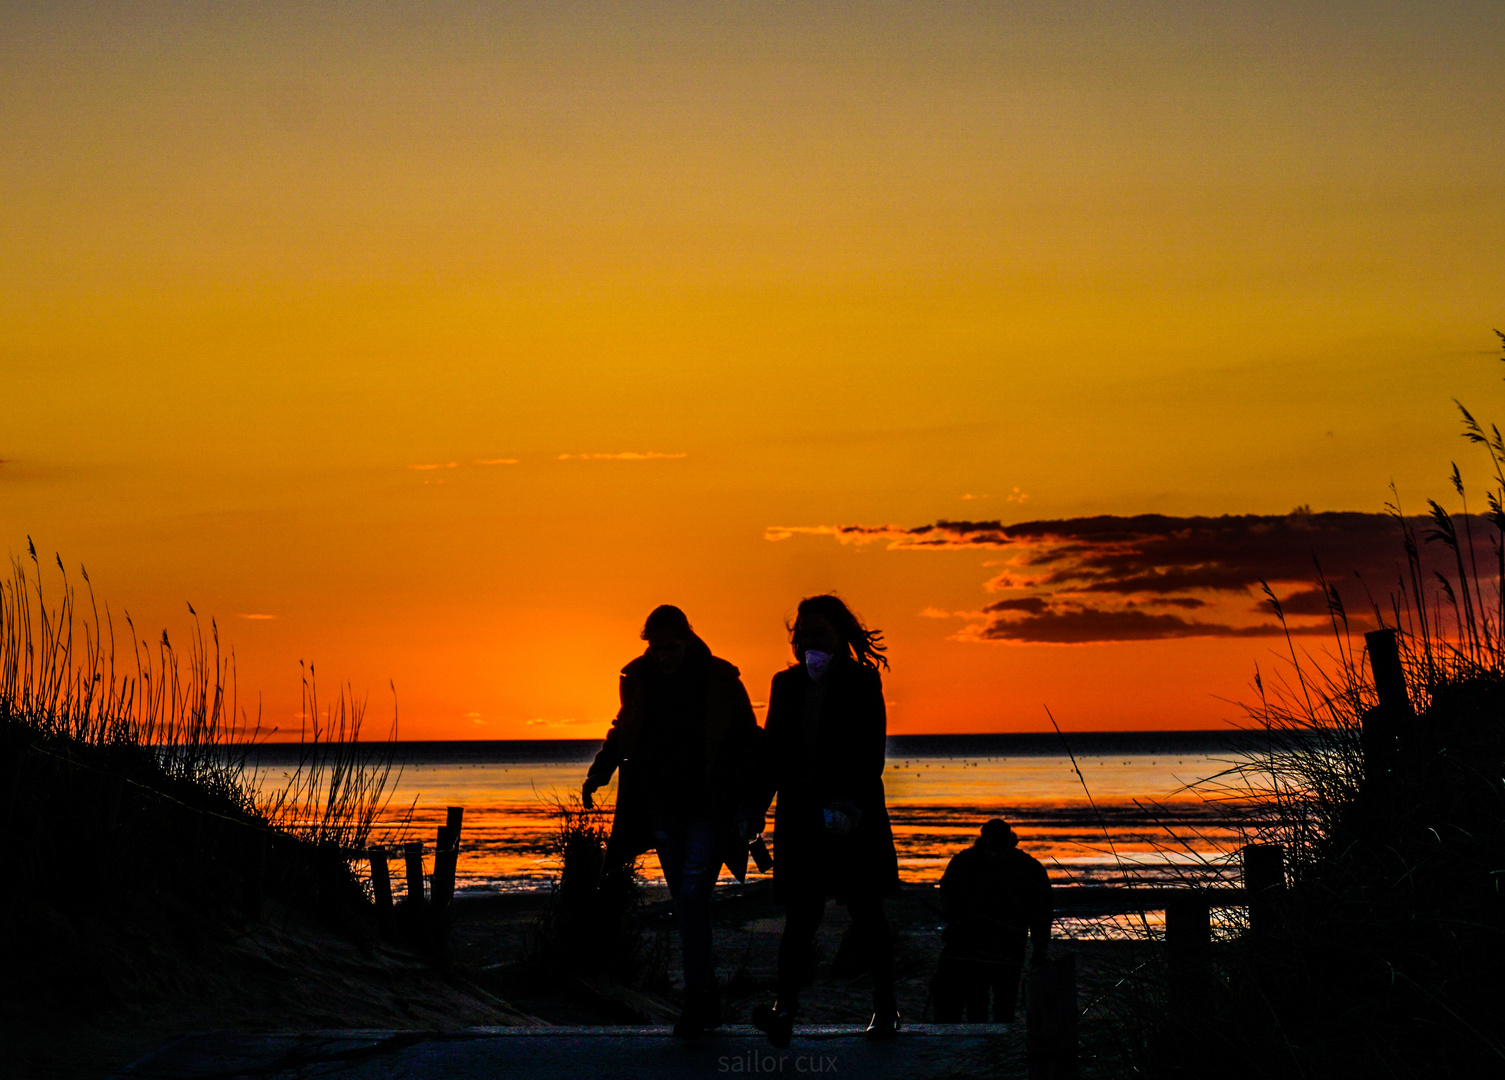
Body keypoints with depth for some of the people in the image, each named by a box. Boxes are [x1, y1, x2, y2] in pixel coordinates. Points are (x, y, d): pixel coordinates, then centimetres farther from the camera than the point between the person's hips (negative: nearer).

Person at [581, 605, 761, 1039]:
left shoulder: (720, 681, -6)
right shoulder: (638, 680, 4)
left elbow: (748, 741, 0)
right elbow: (622, 731, 19)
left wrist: (745, 796, -12)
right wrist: (599, 772, 4)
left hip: (708, 808, -4)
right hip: (662, 807, 4)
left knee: (692, 898, -14)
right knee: (687, 903, 8)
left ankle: (696, 999, -10)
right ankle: (707, 1001, 17)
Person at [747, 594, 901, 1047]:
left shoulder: (862, 682, -1)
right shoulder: (786, 683, 11)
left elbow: (871, 753, -8)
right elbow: (772, 750, 12)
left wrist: (851, 804, -20)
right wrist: (757, 807, 3)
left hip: (852, 815, -3)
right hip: (801, 813, 3)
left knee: (866, 913, 6)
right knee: (801, 911, -6)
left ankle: (885, 1007, 18)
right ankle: (785, 1005, -14)